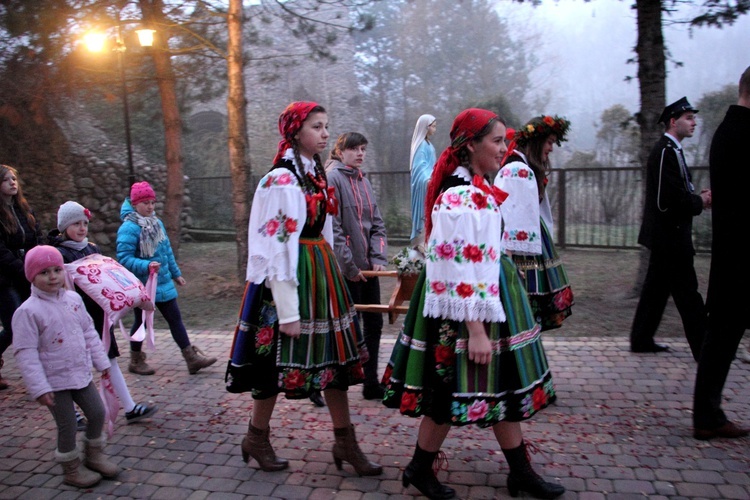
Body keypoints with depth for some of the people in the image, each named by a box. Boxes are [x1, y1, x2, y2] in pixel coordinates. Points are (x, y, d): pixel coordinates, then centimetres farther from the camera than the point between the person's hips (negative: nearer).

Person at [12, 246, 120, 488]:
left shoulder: (73, 299, 1)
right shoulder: (28, 311, -18)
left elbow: (89, 333, 10)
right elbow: (26, 353, -18)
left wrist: (101, 361, 11)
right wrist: (39, 388, -20)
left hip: (81, 374, 6)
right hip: (55, 381, -6)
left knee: (97, 413, 11)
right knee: (67, 425, 5)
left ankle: (94, 454, 34)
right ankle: (72, 469, 27)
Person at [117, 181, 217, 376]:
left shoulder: (156, 222, 6)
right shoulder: (129, 228, -17)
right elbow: (124, 258, -22)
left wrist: (175, 273, 19)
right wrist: (146, 265, -35)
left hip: (163, 282, 7)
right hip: (142, 285, -7)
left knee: (175, 318, 8)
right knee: (141, 321, 10)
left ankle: (192, 358, 13)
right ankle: (136, 361, 30)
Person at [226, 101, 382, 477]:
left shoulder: (315, 173, 12)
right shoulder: (281, 179, -15)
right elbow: (278, 247, -19)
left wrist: (328, 274, 16)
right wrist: (289, 311, -21)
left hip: (322, 272, 9)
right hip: (290, 275, -8)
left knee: (334, 355, 10)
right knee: (280, 359, 5)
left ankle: (345, 443, 22)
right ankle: (256, 438, 28)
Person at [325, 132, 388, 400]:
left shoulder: (363, 179, 13)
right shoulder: (332, 178, -11)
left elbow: (377, 222, 11)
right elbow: (333, 227, -17)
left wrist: (379, 258, -2)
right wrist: (350, 266, -16)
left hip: (368, 266, 7)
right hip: (346, 269, -7)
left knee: (374, 323, 12)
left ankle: (371, 383, 25)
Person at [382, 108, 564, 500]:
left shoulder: (474, 188, 10)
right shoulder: (462, 197, -21)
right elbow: (461, 270, -26)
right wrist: (476, 330, -26)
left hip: (491, 296, 10)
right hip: (465, 307, -10)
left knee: (503, 385, 16)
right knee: (455, 391, 4)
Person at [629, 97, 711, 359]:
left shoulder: (669, 150, 16)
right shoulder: (666, 151, -17)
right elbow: (670, 198, -24)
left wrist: (697, 195, 4)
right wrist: (700, 202, -9)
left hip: (665, 233, 11)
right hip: (670, 233, -11)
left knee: (657, 287, 14)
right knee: (687, 291, -4)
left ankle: (641, 340, 22)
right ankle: (703, 348, 5)